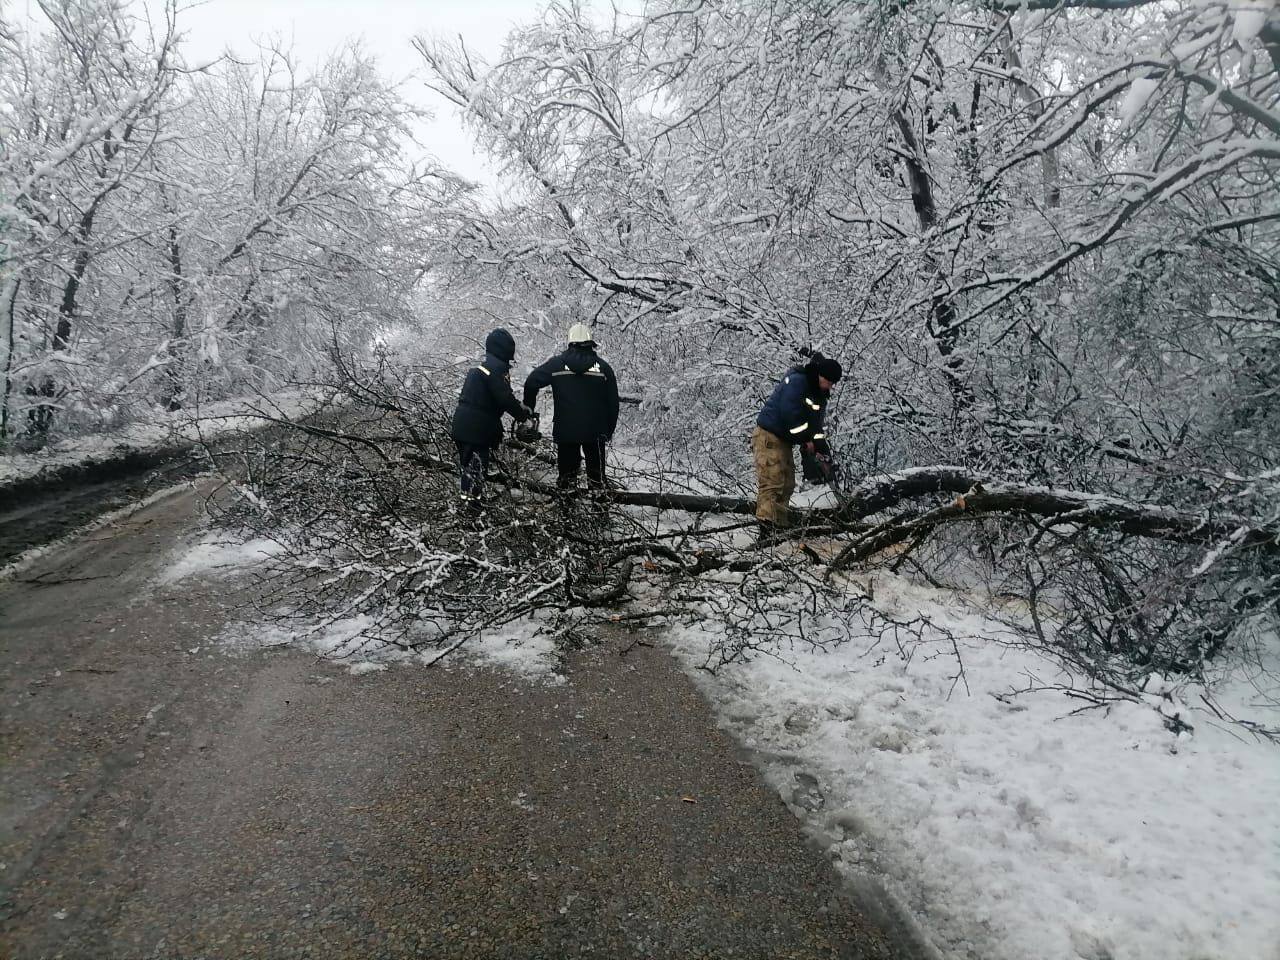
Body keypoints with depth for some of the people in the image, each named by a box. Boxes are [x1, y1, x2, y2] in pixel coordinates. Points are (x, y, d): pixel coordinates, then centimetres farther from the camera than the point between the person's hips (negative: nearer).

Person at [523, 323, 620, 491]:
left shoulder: (557, 363, -2)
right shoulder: (603, 367, 0)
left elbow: (531, 382, -5)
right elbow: (613, 402, 3)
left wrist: (528, 407, 12)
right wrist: (610, 430, 14)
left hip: (564, 430, 0)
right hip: (595, 431, 0)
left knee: (566, 472, 13)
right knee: (596, 476, 12)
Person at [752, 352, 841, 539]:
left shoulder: (820, 394, 13)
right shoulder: (796, 382, -17)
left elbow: (817, 423, 11)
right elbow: (790, 415, -25)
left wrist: (820, 446, -6)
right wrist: (806, 441, -14)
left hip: (785, 441, 10)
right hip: (768, 437, -10)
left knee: (787, 485, 8)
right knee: (772, 484, -18)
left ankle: (779, 527, 11)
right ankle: (767, 529, -24)